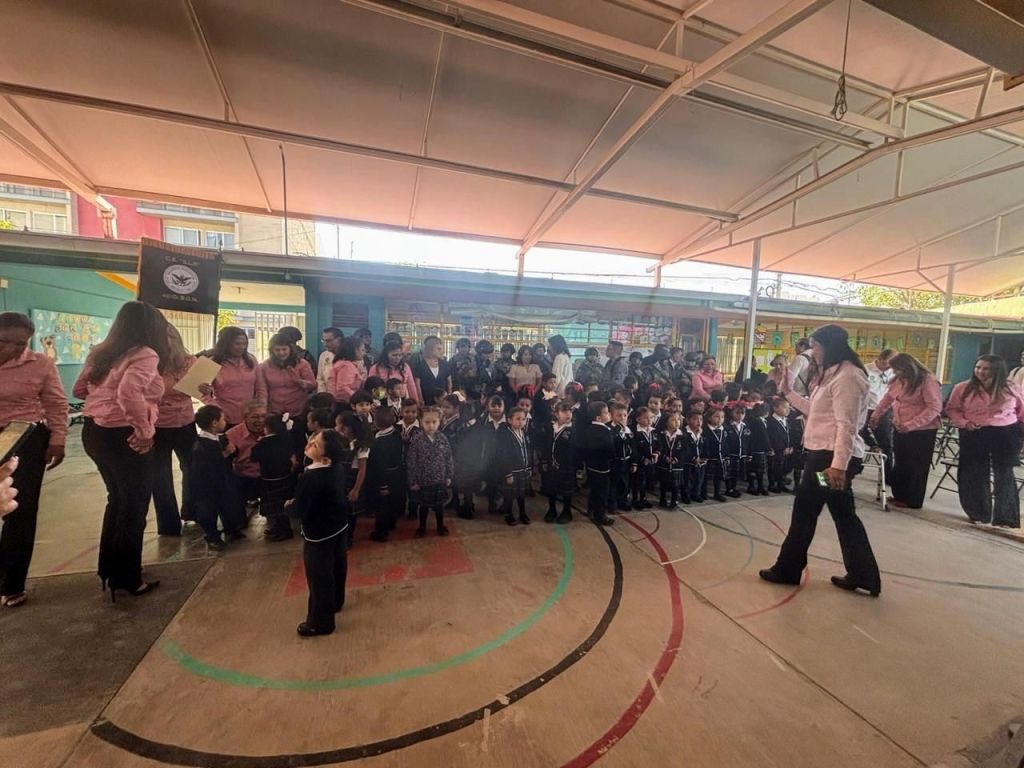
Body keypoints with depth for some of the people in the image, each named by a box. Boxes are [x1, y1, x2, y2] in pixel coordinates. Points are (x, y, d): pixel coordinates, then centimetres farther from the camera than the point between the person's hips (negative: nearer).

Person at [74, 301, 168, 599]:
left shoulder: (101, 352, 10)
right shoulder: (146, 354, -17)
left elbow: (80, 389, 18)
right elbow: (129, 392, -33)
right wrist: (144, 431, -24)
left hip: (94, 430, 9)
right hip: (123, 436, -9)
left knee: (118, 500, 23)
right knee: (134, 506, 6)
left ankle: (109, 569, 36)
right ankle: (127, 578, 19)